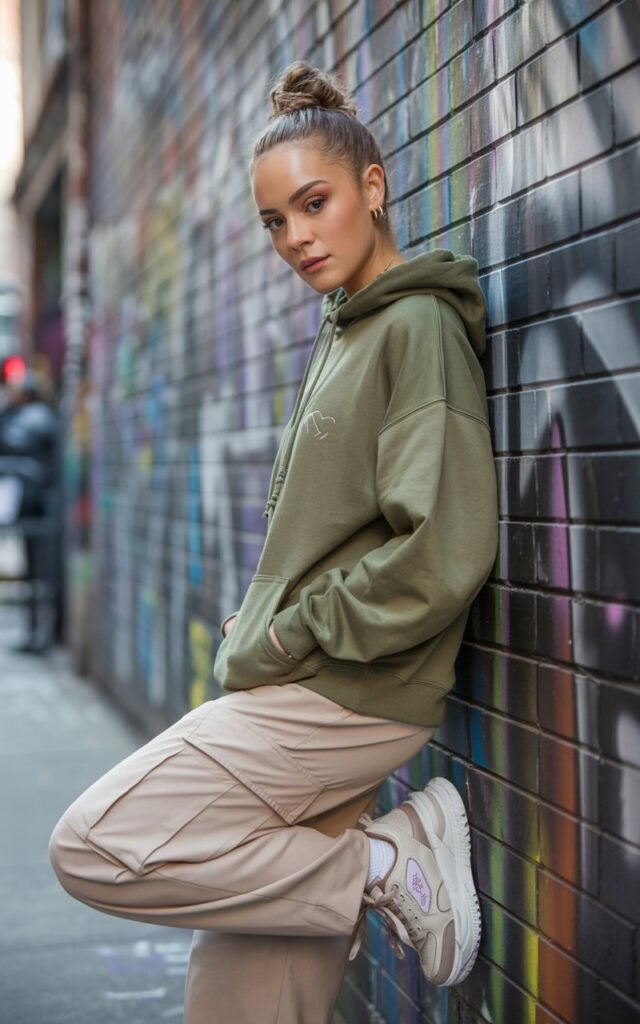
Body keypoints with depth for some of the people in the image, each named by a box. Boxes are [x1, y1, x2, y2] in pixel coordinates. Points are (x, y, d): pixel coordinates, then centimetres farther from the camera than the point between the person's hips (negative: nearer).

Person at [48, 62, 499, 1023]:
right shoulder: (340, 334, 17)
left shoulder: (419, 328, -10)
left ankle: (385, 867, -5)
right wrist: (263, 621, 7)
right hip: (300, 692, 8)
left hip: (341, 694, -8)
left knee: (91, 845, -11)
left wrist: (285, 641, -13)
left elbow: (441, 557, -20)